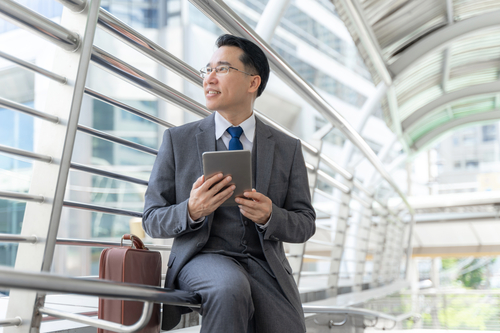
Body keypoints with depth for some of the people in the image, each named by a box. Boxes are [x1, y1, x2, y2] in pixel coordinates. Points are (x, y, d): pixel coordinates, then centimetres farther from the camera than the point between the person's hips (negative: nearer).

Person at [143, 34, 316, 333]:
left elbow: (305, 224, 8)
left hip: (265, 263, 1)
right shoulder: (178, 140, 5)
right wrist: (191, 211, -18)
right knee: (230, 288, -35)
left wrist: (269, 217, -15)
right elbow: (153, 221, 4)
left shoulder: (288, 149, 9)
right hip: (202, 258, -1)